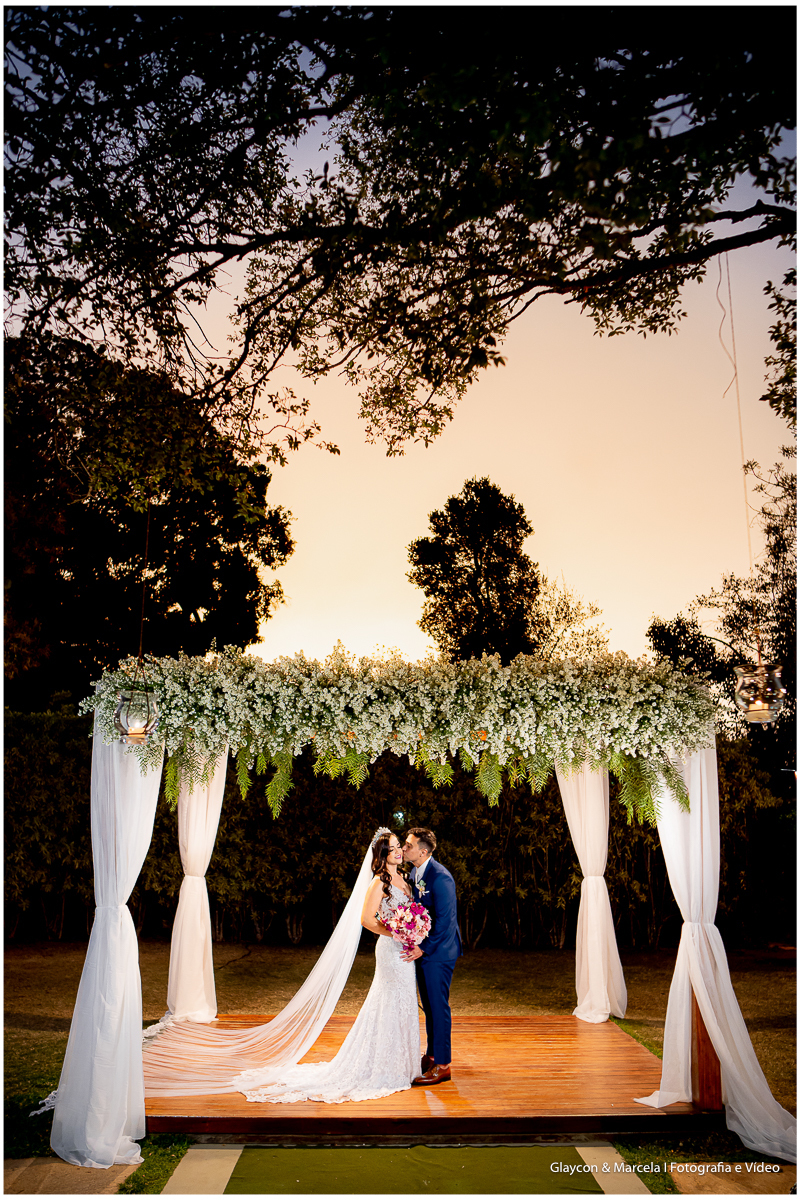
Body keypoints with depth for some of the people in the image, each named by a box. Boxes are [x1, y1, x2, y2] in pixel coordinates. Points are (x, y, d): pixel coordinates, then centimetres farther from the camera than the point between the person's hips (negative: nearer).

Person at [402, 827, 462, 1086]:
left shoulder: (440, 877, -22)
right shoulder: (414, 873, 7)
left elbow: (445, 920, -22)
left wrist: (423, 948, -19)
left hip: (438, 952, -9)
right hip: (421, 950, 9)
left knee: (439, 1007, -1)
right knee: (429, 1006, 18)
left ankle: (442, 1065, 9)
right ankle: (431, 1056, 31)